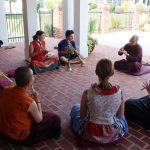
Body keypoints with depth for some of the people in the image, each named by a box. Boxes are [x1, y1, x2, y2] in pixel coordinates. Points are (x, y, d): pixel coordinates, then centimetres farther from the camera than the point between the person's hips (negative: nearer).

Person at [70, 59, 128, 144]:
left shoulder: (87, 93, -22)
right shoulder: (119, 91, -18)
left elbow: (82, 115, -6)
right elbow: (120, 116, -3)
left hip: (91, 134, -1)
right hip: (115, 135, 2)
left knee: (75, 108, 28)